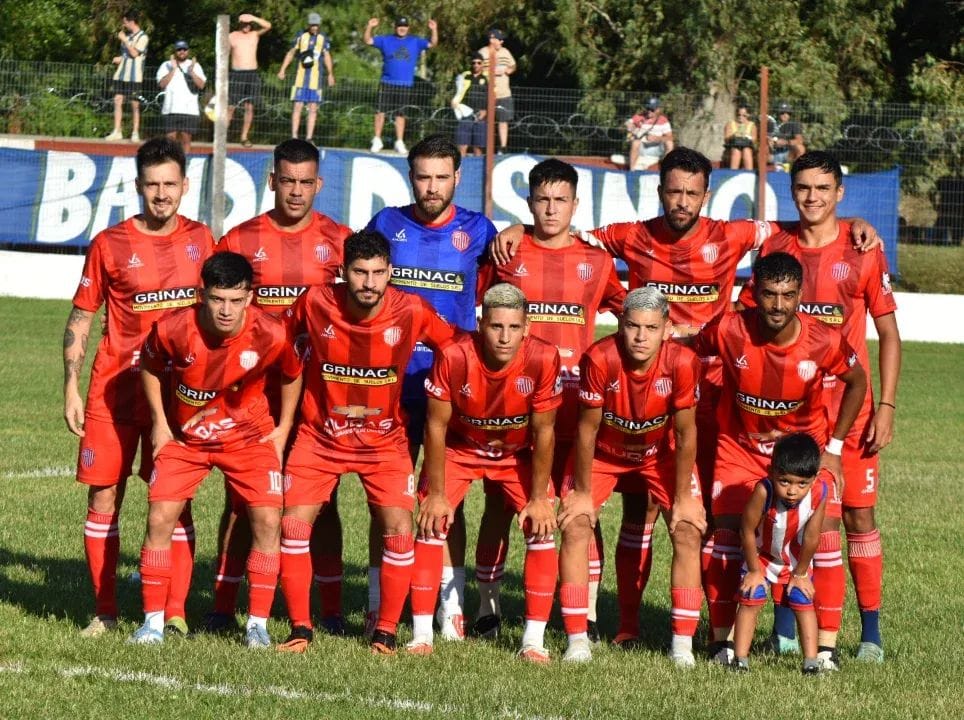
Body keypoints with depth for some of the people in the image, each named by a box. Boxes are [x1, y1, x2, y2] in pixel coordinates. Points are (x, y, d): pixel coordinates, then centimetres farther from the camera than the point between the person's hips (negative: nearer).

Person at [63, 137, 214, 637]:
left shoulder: (200, 240, 5)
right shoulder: (109, 245, -1)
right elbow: (80, 318, 3)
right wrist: (71, 388, -4)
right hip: (115, 387, -1)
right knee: (103, 497, 0)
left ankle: (174, 611, 2)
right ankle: (104, 612, 9)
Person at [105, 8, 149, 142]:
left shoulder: (142, 37, -6)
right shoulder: (127, 35, 16)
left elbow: (134, 53, -15)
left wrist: (124, 39, -11)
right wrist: (120, 58, 8)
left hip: (134, 76, -6)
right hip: (121, 74, 6)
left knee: (135, 105, -2)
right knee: (117, 101, -1)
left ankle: (135, 133, 3)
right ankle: (117, 132, -1)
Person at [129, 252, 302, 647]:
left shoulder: (271, 335, -25)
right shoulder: (173, 329, -25)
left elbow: (292, 375, -1)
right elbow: (150, 366, -1)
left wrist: (283, 429, 2)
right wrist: (159, 422, 0)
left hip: (249, 436, 0)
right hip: (184, 437, 0)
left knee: (268, 519, -12)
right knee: (160, 517, -10)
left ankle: (258, 623, -1)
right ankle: (153, 620, 2)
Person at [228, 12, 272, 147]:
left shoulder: (255, 34, 7)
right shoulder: (231, 36, 5)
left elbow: (268, 26, -8)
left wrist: (253, 18, -16)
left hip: (252, 74, 1)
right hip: (236, 74, -1)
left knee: (249, 107, 1)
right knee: (230, 107, -5)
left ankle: (244, 137, 8)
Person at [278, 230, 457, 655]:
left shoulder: (412, 312, -16)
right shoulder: (315, 304, -16)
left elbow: (454, 345, 1)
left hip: (384, 440, 0)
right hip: (320, 436, 0)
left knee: (398, 530, -11)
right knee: (293, 522, -10)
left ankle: (386, 631, 5)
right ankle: (300, 628, 3)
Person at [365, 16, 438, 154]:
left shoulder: (415, 42, 9)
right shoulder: (385, 40, 9)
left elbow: (432, 44, 3)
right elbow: (368, 41, 4)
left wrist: (434, 30, -12)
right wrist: (369, 27, -12)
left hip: (405, 85, 0)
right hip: (386, 83, 0)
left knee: (400, 114, 3)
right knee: (380, 111, -4)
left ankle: (399, 143, 9)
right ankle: (377, 140, 3)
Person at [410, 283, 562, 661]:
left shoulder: (543, 359, -30)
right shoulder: (453, 357, -32)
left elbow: (543, 433, -18)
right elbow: (436, 426, -18)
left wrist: (538, 498, -14)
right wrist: (436, 494, -15)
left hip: (518, 454, 1)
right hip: (459, 448, -1)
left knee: (542, 528, -12)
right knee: (431, 524, -13)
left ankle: (534, 639, -5)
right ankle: (422, 634, -5)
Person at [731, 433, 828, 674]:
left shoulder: (819, 493, -33)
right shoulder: (764, 491, -38)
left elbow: (811, 538, -18)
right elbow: (747, 531, -23)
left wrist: (800, 573, -7)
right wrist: (754, 571, -12)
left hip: (796, 561, 2)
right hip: (761, 556, -2)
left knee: (803, 602, 1)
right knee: (750, 601, -5)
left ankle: (811, 660, 6)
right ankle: (740, 658, 2)